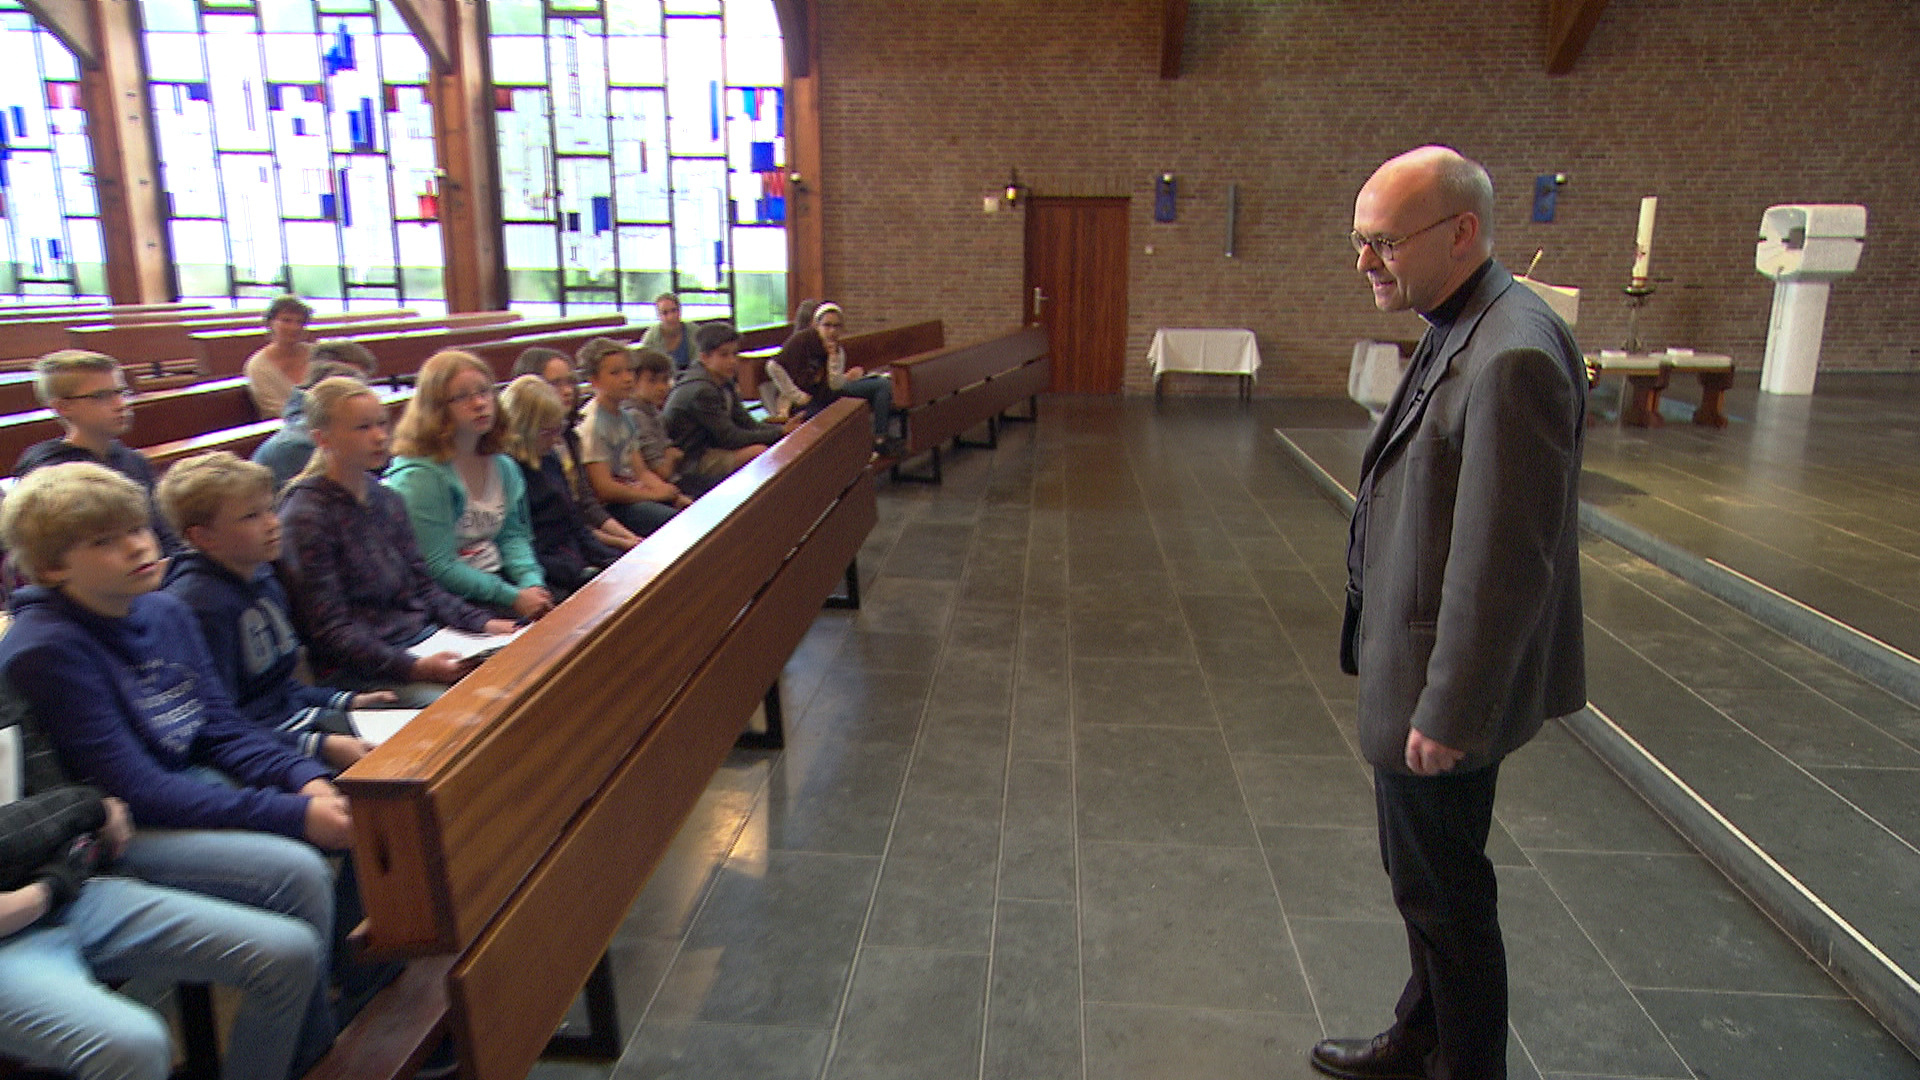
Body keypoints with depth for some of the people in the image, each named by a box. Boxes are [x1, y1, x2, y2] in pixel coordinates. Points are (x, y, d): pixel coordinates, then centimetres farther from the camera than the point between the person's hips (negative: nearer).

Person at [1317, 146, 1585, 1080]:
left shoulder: (1514, 356, -25)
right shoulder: (1460, 333, 7)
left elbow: (1506, 563, -26)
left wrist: (1450, 711, -20)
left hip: (1444, 686, -10)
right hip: (1412, 663, 10)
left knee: (1443, 890, 9)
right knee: (1426, 877, 24)